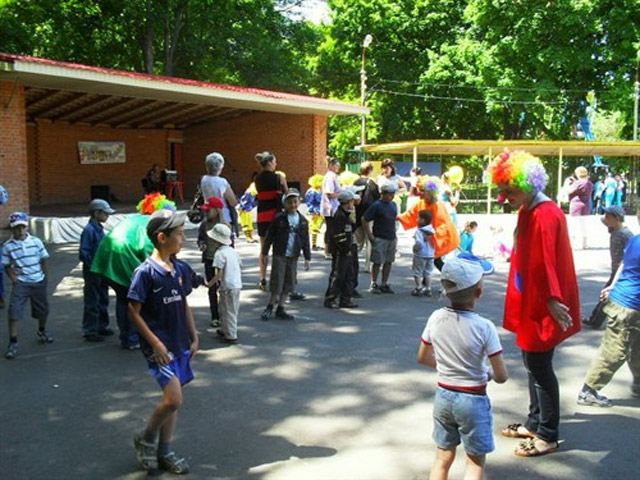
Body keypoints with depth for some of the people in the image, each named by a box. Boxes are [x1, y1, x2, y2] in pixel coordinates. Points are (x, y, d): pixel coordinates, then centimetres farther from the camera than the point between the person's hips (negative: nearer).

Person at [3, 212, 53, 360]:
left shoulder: (36, 241, -3)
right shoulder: (7, 246, -7)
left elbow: (43, 261, 5)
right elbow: (7, 266, -1)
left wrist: (46, 277, 3)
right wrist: (14, 279, -12)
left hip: (38, 282, 2)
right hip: (20, 284, -2)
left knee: (43, 310, 16)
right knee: (14, 312, -11)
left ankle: (42, 332, 43)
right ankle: (13, 343, -4)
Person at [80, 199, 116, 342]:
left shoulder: (99, 228, 9)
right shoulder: (89, 230, -17)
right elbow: (84, 253, -21)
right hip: (92, 272, -8)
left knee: (103, 300, 16)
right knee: (92, 302, 0)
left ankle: (102, 326, 28)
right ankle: (89, 331, 8)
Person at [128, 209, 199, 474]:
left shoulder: (181, 269, 5)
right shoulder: (145, 272, -15)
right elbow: (133, 311, -12)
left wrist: (194, 337, 11)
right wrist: (155, 343, -16)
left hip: (180, 344, 7)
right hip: (159, 347, -7)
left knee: (173, 400, 13)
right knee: (173, 399, -12)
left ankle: (163, 451, 28)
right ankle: (145, 439, 14)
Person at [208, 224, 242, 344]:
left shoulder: (219, 253, -14)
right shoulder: (233, 251, 11)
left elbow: (219, 273, -19)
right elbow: (240, 267, 16)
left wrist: (210, 283, -9)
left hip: (228, 287, -8)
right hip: (238, 284, 8)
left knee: (229, 311, 3)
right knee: (224, 309, 22)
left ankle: (231, 336, 9)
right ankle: (224, 330, 34)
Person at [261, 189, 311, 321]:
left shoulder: (303, 221, 6)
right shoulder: (279, 218, -5)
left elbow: (305, 240, 9)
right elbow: (269, 236, -2)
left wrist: (307, 257, 6)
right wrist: (265, 252, -4)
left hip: (293, 257, 4)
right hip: (279, 255, -4)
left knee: (288, 284, 8)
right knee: (277, 282, -4)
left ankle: (280, 309, 18)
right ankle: (270, 307, 11)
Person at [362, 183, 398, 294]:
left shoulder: (393, 205, 10)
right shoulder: (376, 205, -10)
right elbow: (364, 220, -10)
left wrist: (394, 234, 15)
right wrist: (369, 235, -12)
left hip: (391, 238, 6)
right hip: (379, 239, -6)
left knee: (389, 262, 9)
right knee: (377, 262, -2)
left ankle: (384, 284, 19)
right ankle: (373, 285, 9)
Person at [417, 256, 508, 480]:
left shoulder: (436, 318, -8)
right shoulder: (484, 327, -20)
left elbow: (423, 358, 6)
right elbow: (501, 377, -15)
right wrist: (487, 373, 6)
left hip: (443, 396, 5)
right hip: (473, 400, -4)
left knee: (443, 458, 18)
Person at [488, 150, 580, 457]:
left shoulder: (546, 214, -21)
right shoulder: (527, 211, 10)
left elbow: (547, 262, -27)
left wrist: (553, 300, -31)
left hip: (543, 306, -10)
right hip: (529, 302, 10)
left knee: (539, 366, 0)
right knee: (532, 363, 18)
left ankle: (548, 436, 13)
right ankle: (534, 423, 32)